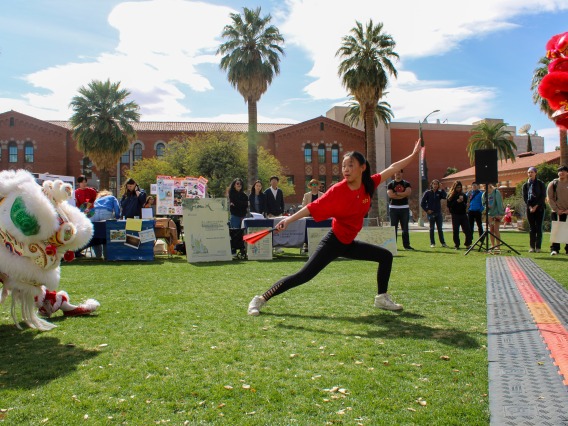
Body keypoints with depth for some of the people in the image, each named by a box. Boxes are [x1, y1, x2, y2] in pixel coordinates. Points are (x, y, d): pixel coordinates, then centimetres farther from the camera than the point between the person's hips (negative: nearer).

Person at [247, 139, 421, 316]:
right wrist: (290, 219, -36)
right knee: (303, 275, -14)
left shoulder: (369, 184, -4)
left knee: (386, 256, 13)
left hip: (348, 243, 7)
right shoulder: (338, 190, -20)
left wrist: (413, 154, 16)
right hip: (333, 242, -7)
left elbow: (391, 169, 9)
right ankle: (260, 300, -8)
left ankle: (382, 298, 24)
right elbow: (313, 207, -25)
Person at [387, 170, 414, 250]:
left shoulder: (406, 184, 9)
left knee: (405, 228, 3)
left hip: (404, 208, 1)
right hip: (393, 208, -1)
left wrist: (396, 193, -10)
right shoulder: (390, 184, 6)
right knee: (393, 228, 1)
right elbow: (390, 195, -10)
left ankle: (406, 245, 7)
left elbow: (408, 193, -9)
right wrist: (403, 195, -9)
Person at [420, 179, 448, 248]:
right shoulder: (428, 193, -1)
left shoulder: (439, 193, 5)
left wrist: (442, 189, -17)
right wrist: (426, 210, -7)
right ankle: (432, 243, 9)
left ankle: (443, 243, 10)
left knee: (440, 228, 5)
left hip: (438, 213, 2)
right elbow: (422, 203, -1)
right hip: (431, 213, -2)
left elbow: (445, 197, -16)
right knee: (432, 229, 4)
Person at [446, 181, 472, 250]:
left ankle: (468, 244, 9)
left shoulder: (463, 195, 11)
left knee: (467, 230, -2)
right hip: (455, 215, -3)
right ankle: (456, 245, 9)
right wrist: (457, 201, -16)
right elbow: (449, 206, -7)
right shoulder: (451, 195, 1)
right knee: (455, 231, -1)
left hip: (463, 214, 3)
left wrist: (462, 201, -8)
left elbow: (465, 205, 13)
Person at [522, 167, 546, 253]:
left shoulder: (540, 184, 1)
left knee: (539, 228, -2)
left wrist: (536, 206, -11)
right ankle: (532, 247, 5)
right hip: (530, 208, 2)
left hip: (539, 208, -2)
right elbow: (525, 197, 4)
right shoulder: (525, 185, 9)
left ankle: (538, 247, 0)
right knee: (531, 228, 3)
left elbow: (543, 196, -4)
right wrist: (530, 207, -8)